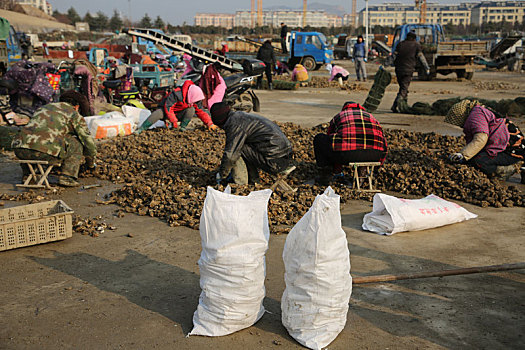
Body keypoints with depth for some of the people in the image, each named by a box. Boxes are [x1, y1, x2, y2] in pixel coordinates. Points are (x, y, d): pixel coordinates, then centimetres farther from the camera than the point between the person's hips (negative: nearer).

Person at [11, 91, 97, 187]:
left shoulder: (45, 107, 36)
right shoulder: (74, 114, 18)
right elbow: (88, 140, 16)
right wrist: (90, 162, 35)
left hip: (19, 150, 6)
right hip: (44, 151, -6)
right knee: (76, 144, 17)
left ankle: (28, 174, 29)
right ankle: (67, 177, 5)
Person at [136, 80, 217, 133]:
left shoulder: (195, 99, -10)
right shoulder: (176, 94, -30)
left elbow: (201, 112, -2)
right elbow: (168, 107, -30)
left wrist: (210, 124, -10)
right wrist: (174, 122, -30)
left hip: (179, 114, 5)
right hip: (167, 110, -5)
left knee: (192, 109, -23)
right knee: (158, 114, -36)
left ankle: (183, 127, -17)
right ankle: (140, 129, -32)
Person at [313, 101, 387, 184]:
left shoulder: (337, 117, 29)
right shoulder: (371, 117, 34)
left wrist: (337, 169, 50)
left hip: (347, 152, -3)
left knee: (319, 139, 23)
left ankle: (325, 175, 19)